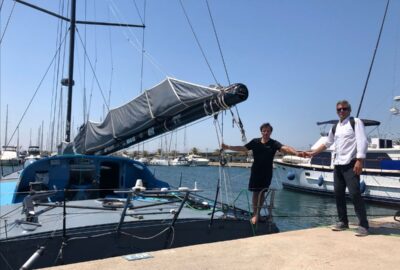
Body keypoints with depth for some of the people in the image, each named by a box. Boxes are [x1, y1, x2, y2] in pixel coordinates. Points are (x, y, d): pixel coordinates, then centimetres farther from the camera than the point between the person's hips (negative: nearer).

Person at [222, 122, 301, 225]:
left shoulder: (274, 143, -8)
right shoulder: (255, 142, -1)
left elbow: (285, 148, -25)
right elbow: (242, 148, 3)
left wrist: (296, 152, -44)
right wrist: (228, 147, -3)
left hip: (267, 173, -1)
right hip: (256, 171, 1)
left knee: (261, 192, 8)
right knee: (255, 192, 4)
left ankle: (257, 213, 25)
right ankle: (255, 214, 16)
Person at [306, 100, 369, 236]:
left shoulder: (356, 122, -1)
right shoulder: (335, 128, 18)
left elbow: (363, 142, -11)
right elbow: (326, 144, 29)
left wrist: (359, 161, -21)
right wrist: (312, 153, 25)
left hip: (351, 163, -7)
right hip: (337, 164, 7)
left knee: (355, 193, -12)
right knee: (338, 193, 8)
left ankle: (363, 225, -4)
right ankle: (343, 222, 19)